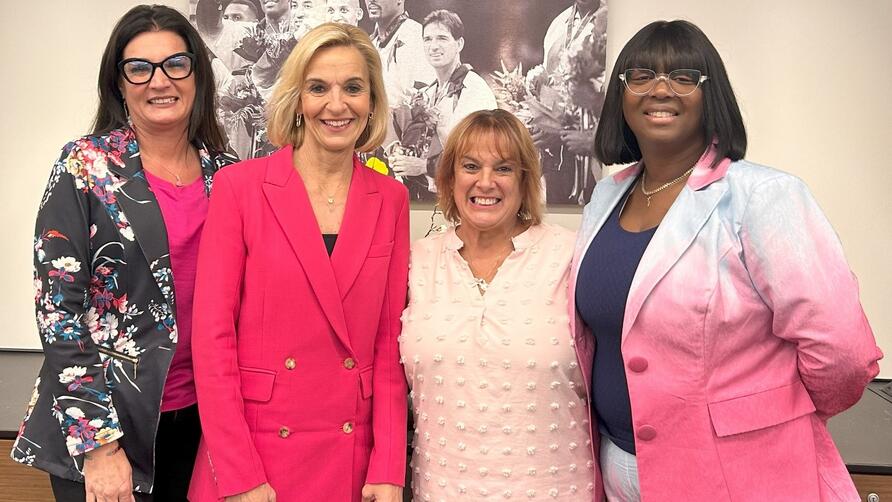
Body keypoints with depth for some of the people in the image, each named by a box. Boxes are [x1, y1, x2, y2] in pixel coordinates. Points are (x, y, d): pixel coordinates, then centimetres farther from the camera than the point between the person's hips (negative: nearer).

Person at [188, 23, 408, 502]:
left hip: (352, 458, 3)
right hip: (253, 449, -2)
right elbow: (212, 335, -9)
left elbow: (390, 340, 2)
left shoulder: (391, 199, 2)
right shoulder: (239, 185, -7)